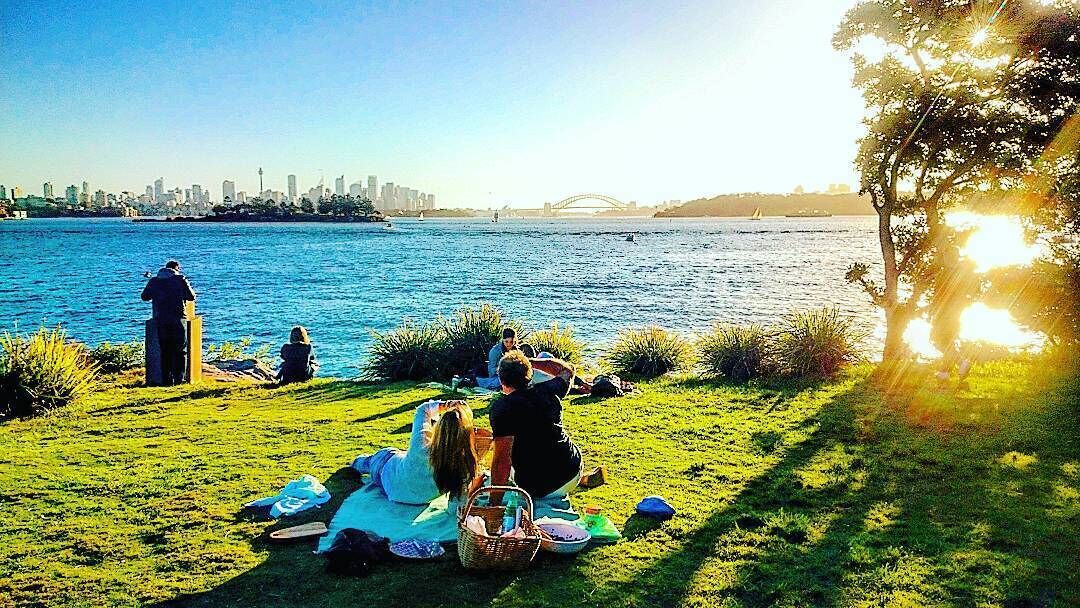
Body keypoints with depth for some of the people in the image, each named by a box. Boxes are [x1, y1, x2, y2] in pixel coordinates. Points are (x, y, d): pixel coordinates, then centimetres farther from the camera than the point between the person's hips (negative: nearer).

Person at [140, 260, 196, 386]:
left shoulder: (154, 281, 9)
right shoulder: (180, 279, -1)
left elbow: (145, 297, 17)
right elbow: (191, 297, 2)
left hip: (160, 321, 3)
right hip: (177, 320, -3)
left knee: (165, 351, 9)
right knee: (179, 351, 7)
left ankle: (166, 379, 6)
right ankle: (178, 378, 2)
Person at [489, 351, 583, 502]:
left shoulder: (501, 408, -16)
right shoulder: (548, 391, -1)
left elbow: (502, 457, -22)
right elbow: (568, 369, 22)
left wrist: (495, 499, -15)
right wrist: (530, 362, 21)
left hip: (539, 491, -5)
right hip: (572, 471, 5)